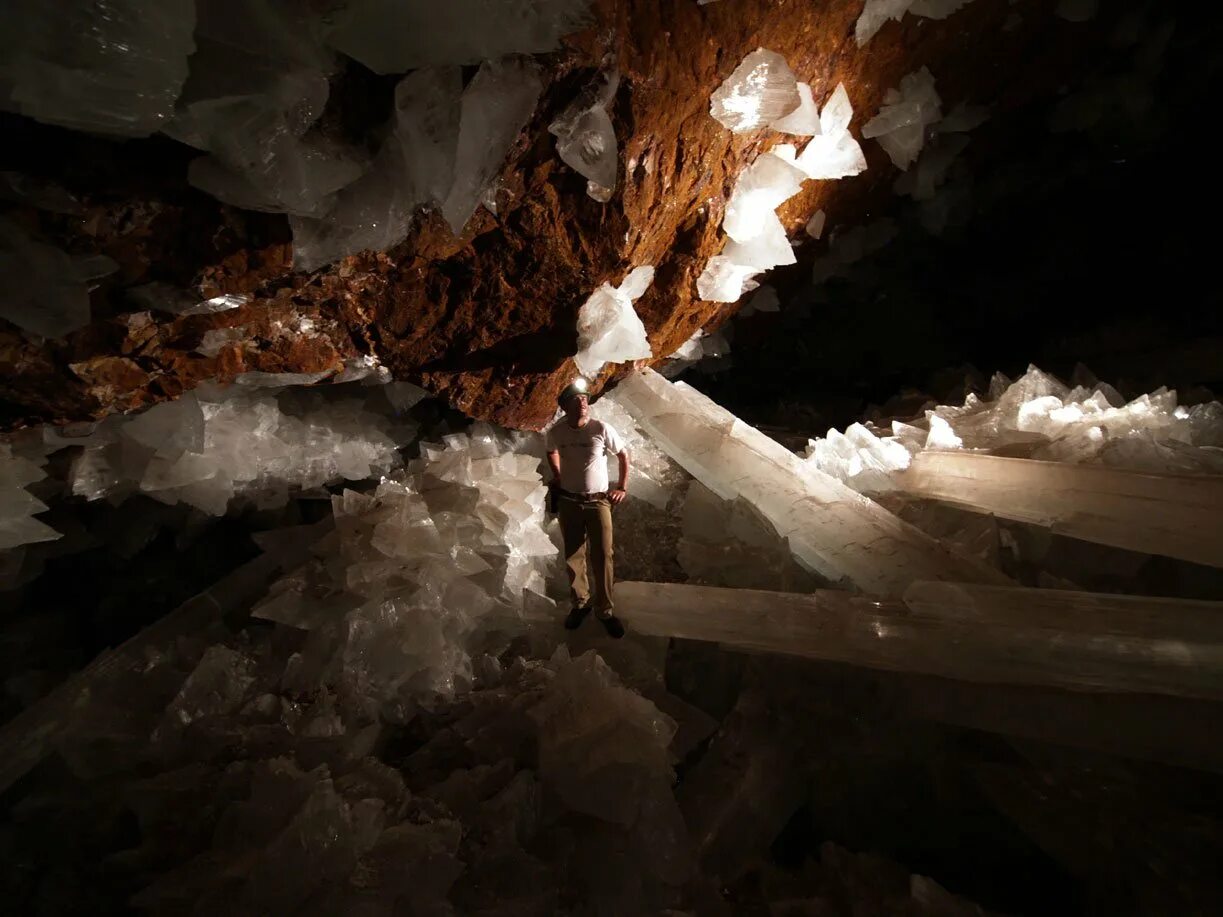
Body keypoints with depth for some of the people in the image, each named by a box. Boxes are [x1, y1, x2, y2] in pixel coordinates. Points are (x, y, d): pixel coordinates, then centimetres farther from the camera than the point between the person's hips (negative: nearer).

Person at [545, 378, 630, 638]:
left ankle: (605, 610, 20)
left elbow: (624, 455, 1)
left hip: (598, 501, -1)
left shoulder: (602, 429, -15)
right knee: (573, 557, 12)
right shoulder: (556, 432, -9)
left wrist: (622, 488, 1)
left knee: (603, 557, 2)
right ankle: (580, 603, 33)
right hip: (568, 502, 2)